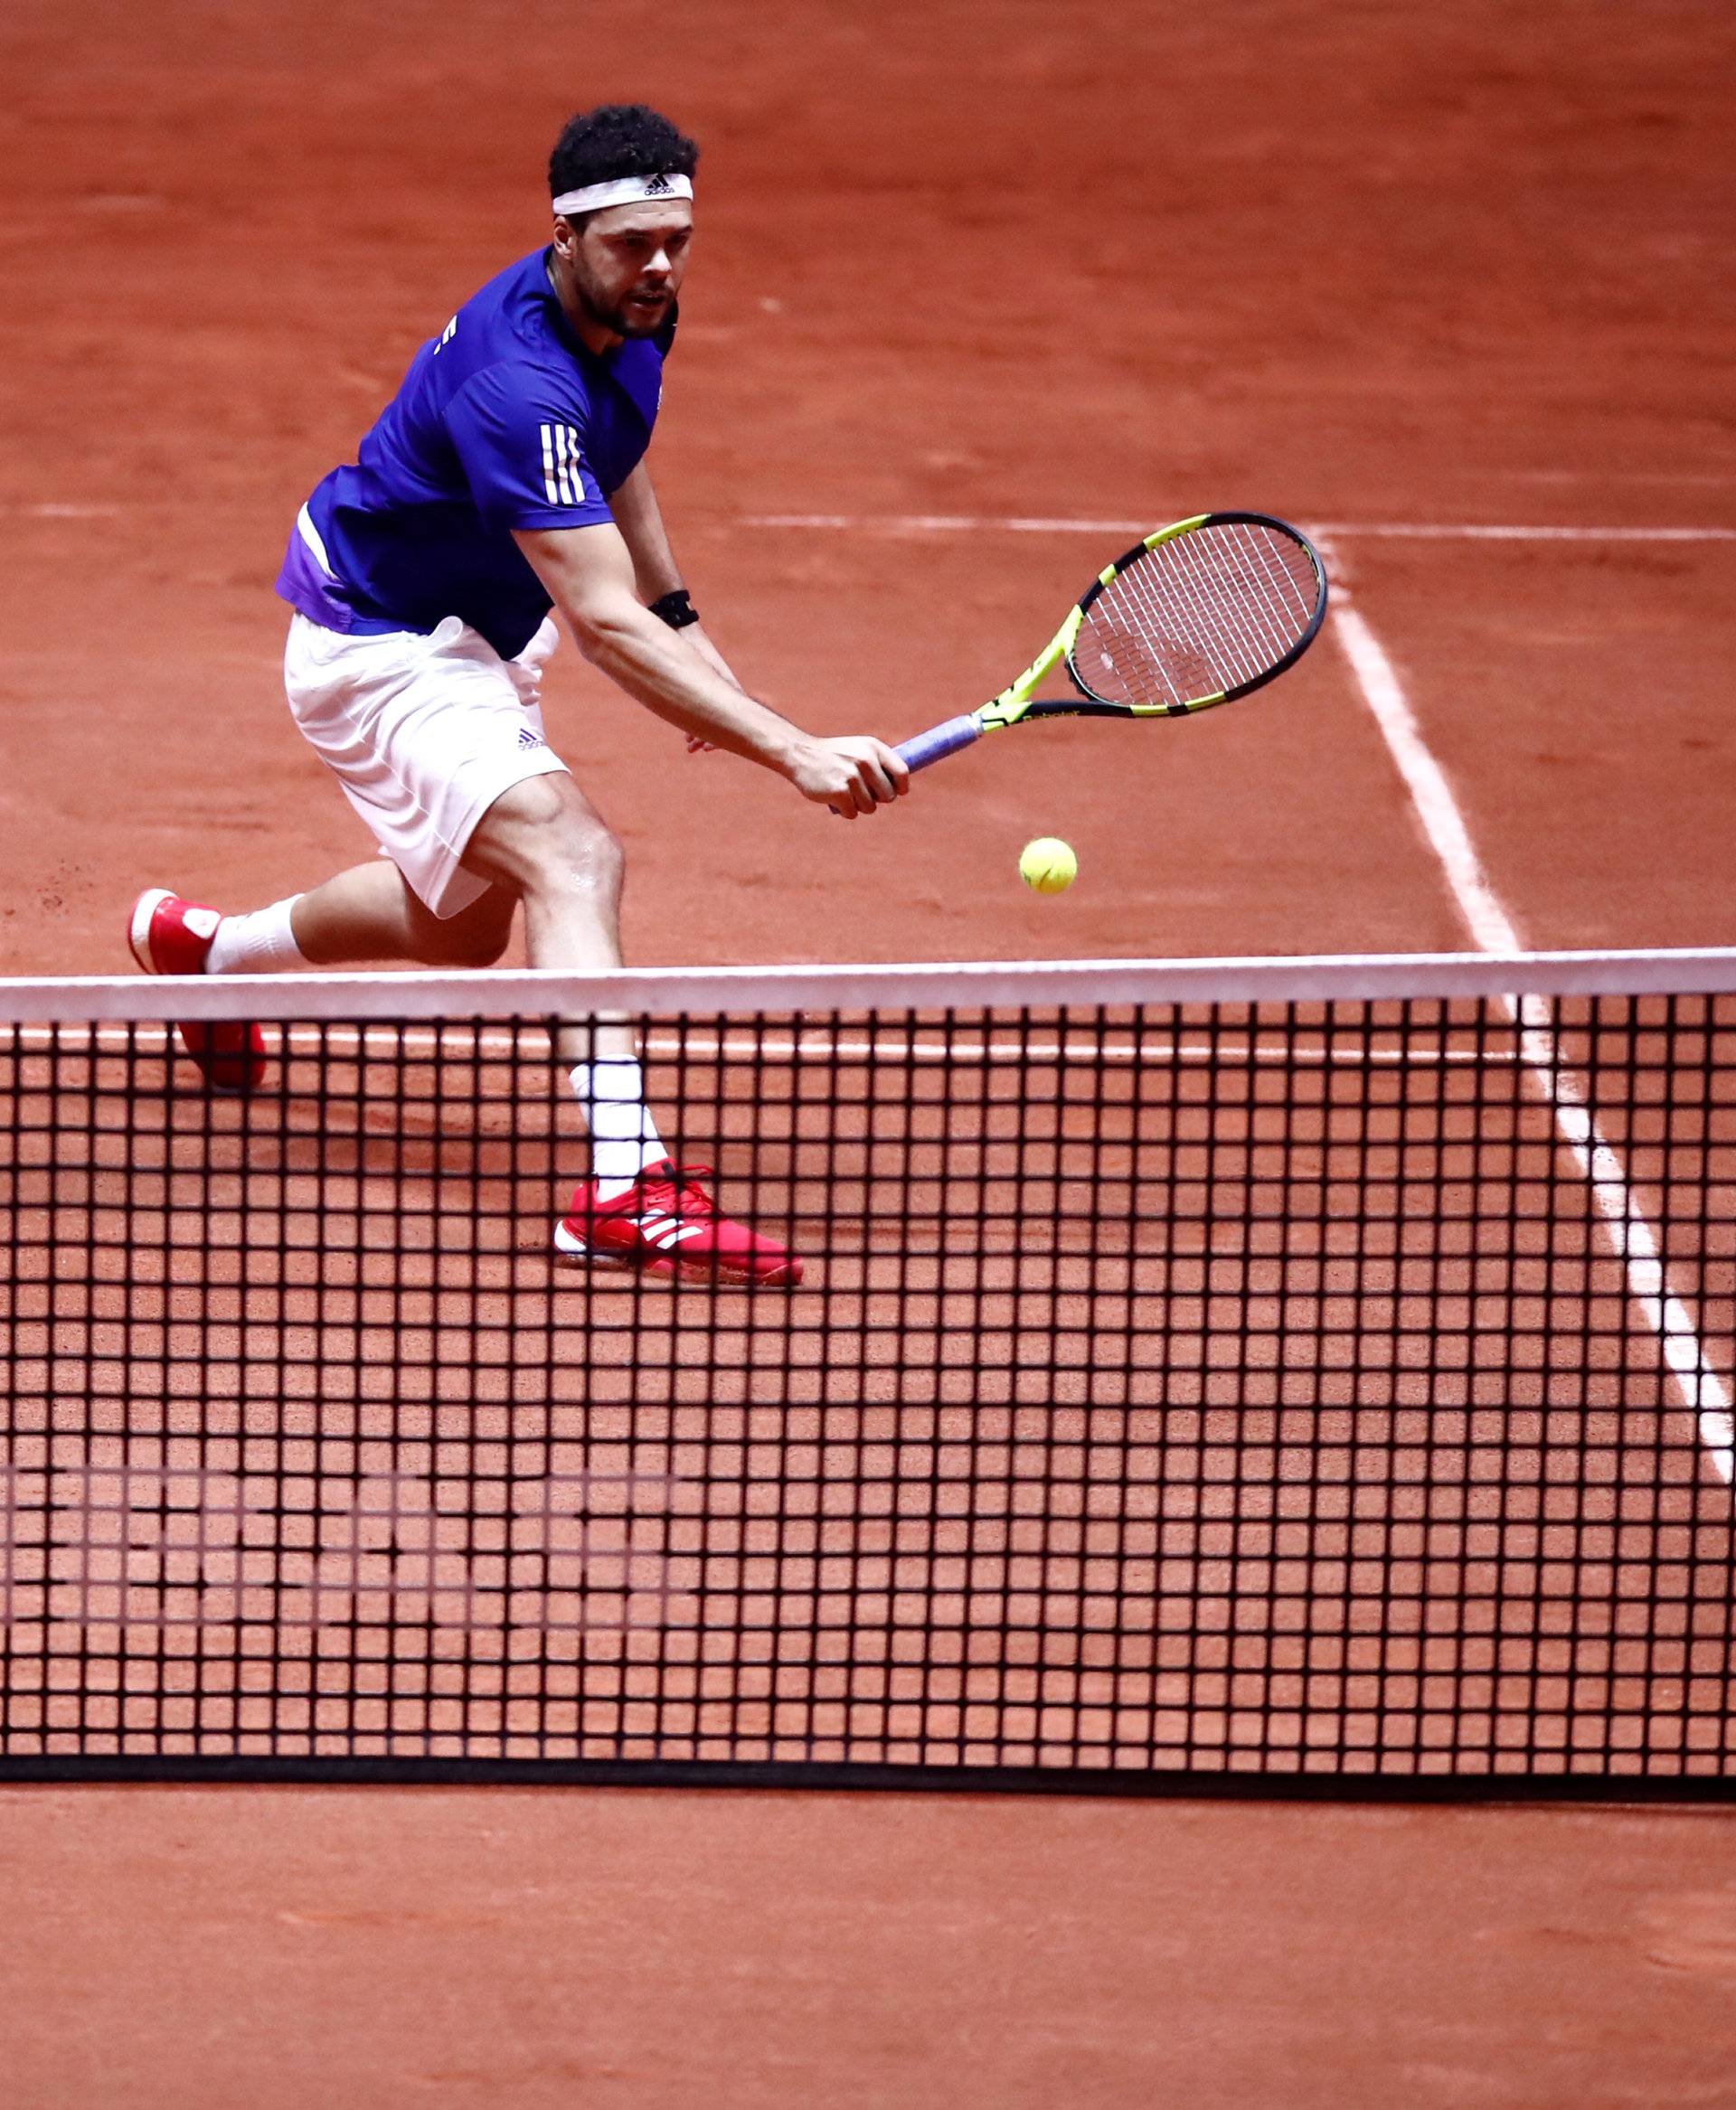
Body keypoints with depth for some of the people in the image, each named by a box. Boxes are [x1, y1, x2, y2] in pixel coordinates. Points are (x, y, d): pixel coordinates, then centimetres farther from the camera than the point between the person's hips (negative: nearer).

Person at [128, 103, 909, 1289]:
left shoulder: (632, 315, -7)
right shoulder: (516, 384, -37)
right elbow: (607, 628, -42)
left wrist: (684, 626, 13)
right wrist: (794, 754, -49)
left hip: (477, 637, 10)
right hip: (381, 647, -10)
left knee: (462, 929, 27)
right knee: (573, 858, -31)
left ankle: (203, 947, 53)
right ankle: (625, 1191, -47)